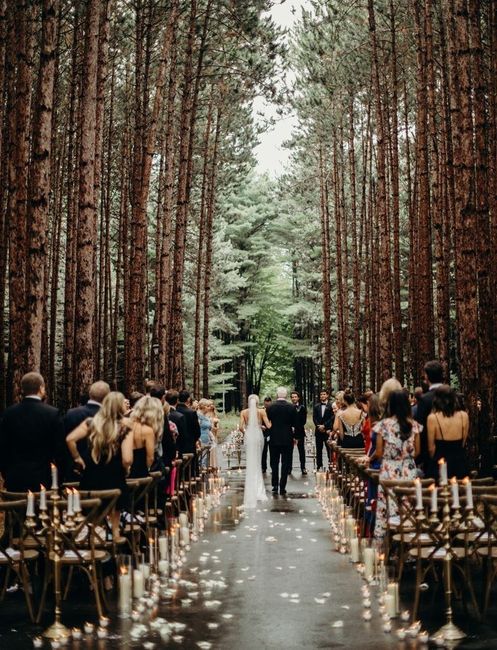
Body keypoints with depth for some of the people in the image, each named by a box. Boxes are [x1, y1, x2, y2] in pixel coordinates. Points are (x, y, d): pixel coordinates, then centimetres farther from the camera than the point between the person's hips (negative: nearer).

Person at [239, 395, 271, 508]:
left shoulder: (244, 412, 0)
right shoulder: (262, 411, -2)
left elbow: (241, 427, -6)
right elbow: (268, 426, -5)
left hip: (248, 437, 0)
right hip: (259, 436, 0)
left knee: (250, 463, 8)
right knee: (257, 463, 12)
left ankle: (251, 493, 7)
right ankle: (258, 491, 14)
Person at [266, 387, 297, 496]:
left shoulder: (271, 407, -5)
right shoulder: (291, 407, -6)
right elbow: (295, 424, -2)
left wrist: (268, 434, 13)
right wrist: (295, 437, 10)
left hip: (274, 439, 1)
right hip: (287, 439, 0)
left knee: (274, 463, 12)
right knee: (285, 463, 4)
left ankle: (275, 486, 10)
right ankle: (282, 487, 2)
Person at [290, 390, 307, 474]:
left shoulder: (302, 408, 5)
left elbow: (304, 420, -1)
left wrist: (297, 428, -11)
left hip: (300, 432, 0)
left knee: (301, 451, 1)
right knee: (289, 451, 2)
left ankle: (303, 468, 6)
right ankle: (289, 467, 8)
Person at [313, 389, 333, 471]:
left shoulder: (331, 406, -1)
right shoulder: (316, 406, 13)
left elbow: (332, 418, -7)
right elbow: (314, 418, 7)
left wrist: (324, 426, -13)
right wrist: (319, 426, -7)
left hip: (328, 431, -4)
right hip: (319, 431, 4)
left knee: (329, 449, -4)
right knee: (318, 450, 7)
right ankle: (319, 466, 13)